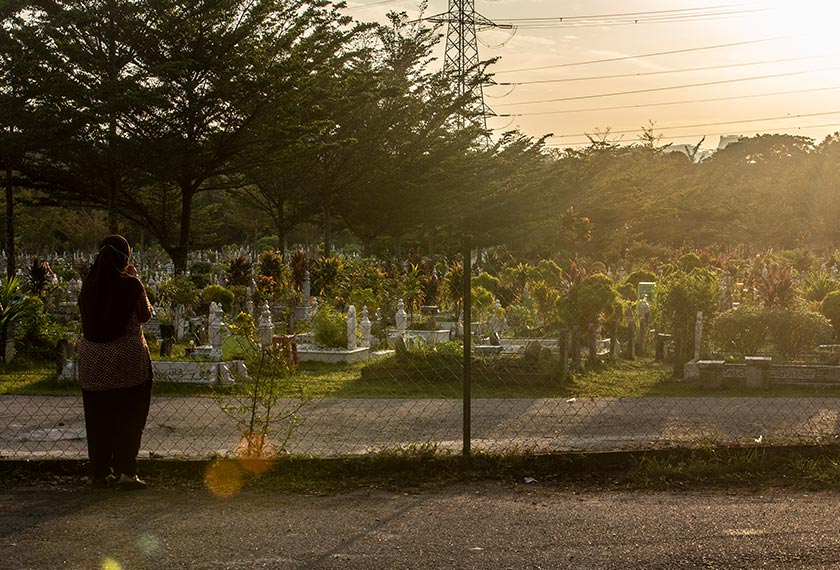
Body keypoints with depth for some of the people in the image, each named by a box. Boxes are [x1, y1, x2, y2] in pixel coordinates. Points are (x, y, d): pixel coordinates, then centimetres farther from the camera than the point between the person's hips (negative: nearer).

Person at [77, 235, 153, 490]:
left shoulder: (89, 284, -1)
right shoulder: (130, 285, -12)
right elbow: (145, 314, 1)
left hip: (92, 360, 4)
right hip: (128, 360, -4)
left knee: (98, 419, 11)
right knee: (129, 417, 5)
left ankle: (100, 472, 17)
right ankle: (126, 471, 2)